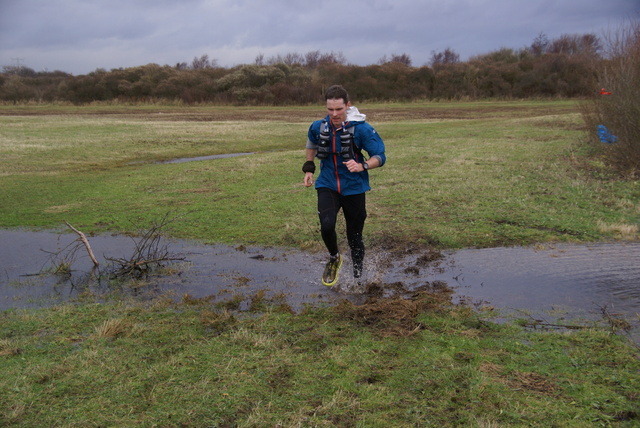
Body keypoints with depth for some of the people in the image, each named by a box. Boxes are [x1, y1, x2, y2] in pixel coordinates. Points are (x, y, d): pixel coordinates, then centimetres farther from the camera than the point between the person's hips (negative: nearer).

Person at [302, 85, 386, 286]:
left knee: (354, 238, 6)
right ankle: (334, 259, 10)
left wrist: (362, 166, -30)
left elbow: (380, 157, -11)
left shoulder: (361, 129, -16)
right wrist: (308, 168, 14)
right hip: (327, 186, 2)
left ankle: (358, 277, 31)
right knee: (327, 225, -22)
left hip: (353, 188, -2)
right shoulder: (318, 127, -5)